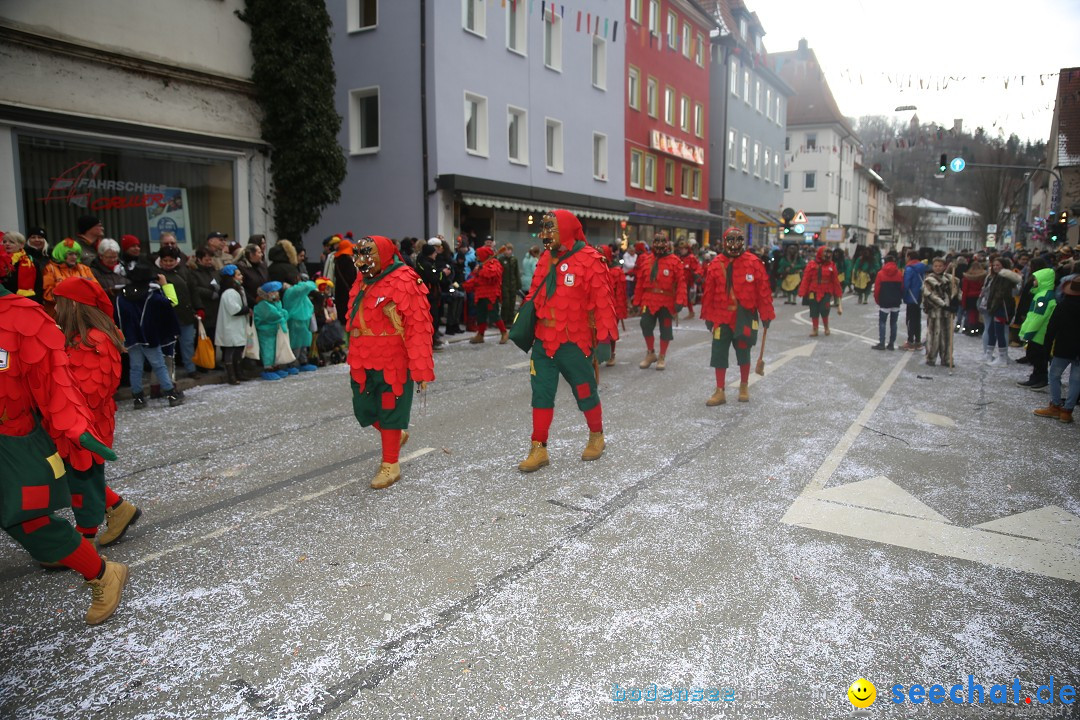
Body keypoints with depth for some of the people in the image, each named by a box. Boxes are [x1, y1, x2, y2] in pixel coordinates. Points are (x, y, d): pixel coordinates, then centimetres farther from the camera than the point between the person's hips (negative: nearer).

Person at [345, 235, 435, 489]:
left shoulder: (403, 282, -17)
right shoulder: (363, 279, 9)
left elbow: (418, 327, -20)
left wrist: (421, 369, -22)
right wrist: (356, 355, 19)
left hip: (392, 361, -8)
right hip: (363, 361, 8)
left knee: (390, 411, 4)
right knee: (364, 409, 16)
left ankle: (390, 464, 20)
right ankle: (397, 435, 43)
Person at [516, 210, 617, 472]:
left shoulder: (589, 260, -13)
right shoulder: (545, 258, 8)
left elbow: (602, 302, -13)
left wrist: (604, 339, -13)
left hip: (574, 344, -5)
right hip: (543, 341, 6)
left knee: (585, 394, 12)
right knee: (541, 394, 8)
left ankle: (596, 437, 35)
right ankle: (538, 450, 18)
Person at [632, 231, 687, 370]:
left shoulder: (674, 261, -4)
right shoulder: (646, 260, 6)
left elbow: (681, 282, -9)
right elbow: (640, 282, 5)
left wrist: (679, 301, -17)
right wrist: (637, 301, 3)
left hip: (666, 302, -2)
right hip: (649, 300, 2)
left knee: (665, 329, 7)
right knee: (646, 326, -1)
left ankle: (662, 357, 22)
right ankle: (650, 354, 21)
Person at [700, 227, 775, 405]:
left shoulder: (754, 263, -6)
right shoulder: (716, 264, -1)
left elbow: (763, 290, -3)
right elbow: (709, 292, 2)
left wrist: (766, 314, -3)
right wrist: (708, 315, 3)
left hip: (745, 317, -1)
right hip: (722, 316, 2)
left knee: (743, 353, 11)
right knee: (719, 353, 2)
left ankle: (744, 387, 32)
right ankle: (720, 392, 13)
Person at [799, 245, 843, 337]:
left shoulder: (831, 265, 2)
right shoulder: (812, 264, -3)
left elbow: (835, 280, 6)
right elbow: (806, 279, -3)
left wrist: (837, 293, 9)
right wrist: (803, 292, -5)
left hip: (826, 292, 0)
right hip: (813, 292, 0)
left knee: (824, 310, -6)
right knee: (814, 311, 5)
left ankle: (826, 327, 20)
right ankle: (815, 329, 19)